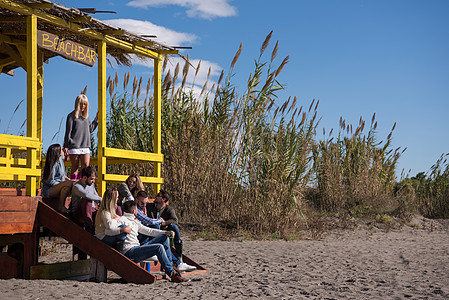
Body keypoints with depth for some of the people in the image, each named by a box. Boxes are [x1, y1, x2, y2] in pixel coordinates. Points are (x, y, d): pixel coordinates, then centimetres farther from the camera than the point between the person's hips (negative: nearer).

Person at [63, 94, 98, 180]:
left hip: (85, 146, 4)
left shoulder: (86, 117, 17)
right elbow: (68, 132, -1)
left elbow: (90, 129, 24)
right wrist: (66, 146, -6)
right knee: (75, 167, -1)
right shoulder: (72, 116, 1)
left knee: (86, 166, -10)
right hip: (74, 146, -4)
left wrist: (96, 119, 17)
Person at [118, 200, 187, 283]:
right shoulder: (122, 220, -3)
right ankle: (172, 274, -27)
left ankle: (170, 264, 5)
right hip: (129, 252, -10)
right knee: (159, 247, -27)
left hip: (137, 248, 10)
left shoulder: (135, 221, 25)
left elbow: (148, 230, 25)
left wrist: (165, 232, 15)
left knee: (164, 237, 8)